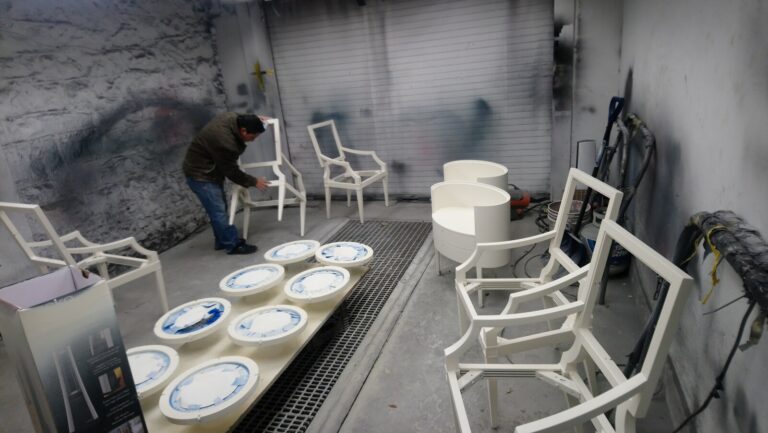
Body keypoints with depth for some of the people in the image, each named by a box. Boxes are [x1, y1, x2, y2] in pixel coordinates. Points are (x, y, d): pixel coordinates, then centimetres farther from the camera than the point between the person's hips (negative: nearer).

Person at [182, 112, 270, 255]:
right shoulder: (224, 142, -36)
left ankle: (223, 241, 26)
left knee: (220, 208, 15)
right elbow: (231, 171, -22)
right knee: (219, 211, -8)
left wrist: (255, 119, 13)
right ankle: (233, 245, -1)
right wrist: (254, 182, -12)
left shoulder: (232, 117, -11)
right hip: (200, 174, -10)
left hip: (211, 170, 10)